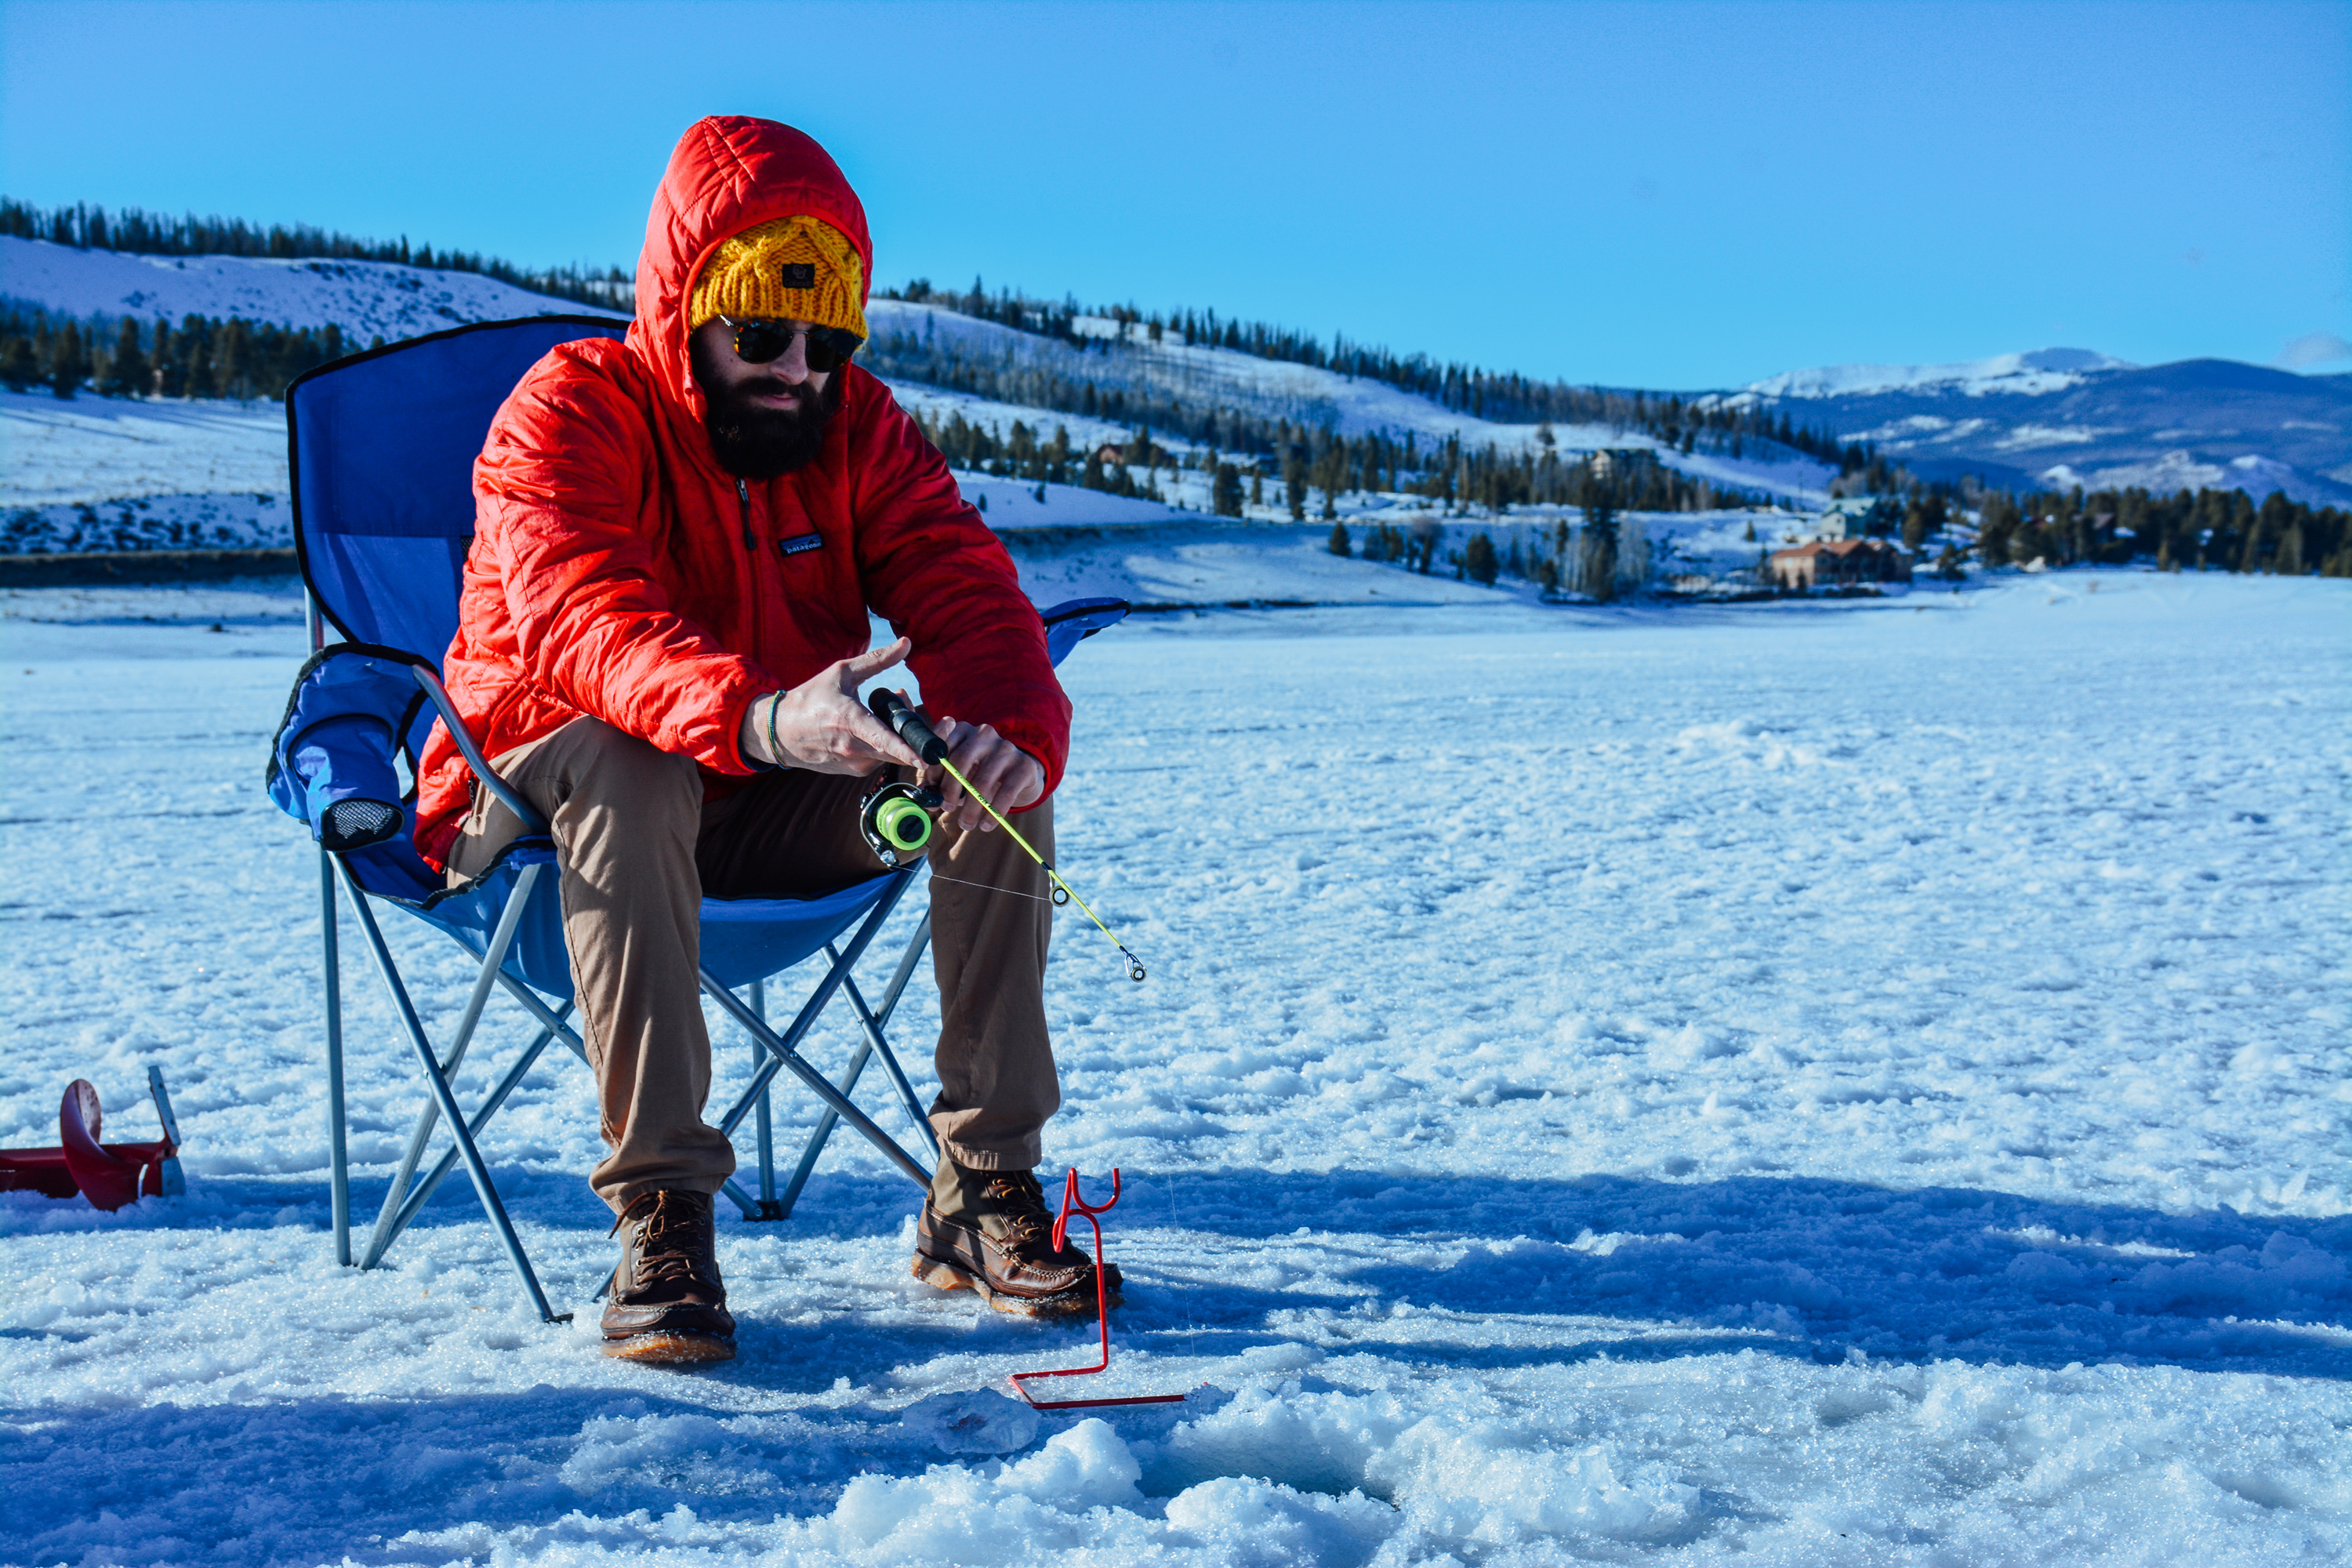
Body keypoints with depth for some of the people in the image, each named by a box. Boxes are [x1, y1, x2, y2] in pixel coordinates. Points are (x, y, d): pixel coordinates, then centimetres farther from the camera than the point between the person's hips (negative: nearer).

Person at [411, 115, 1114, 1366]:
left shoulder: (857, 424, 1)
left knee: (995, 756, -19)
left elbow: (965, 596, -12)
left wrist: (1010, 729, -37)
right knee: (620, 763, -38)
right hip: (538, 808, -4)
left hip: (777, 812, 4)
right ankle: (661, 1215, -36)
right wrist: (758, 716, -55)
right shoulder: (569, 412, -15)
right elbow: (579, 618, -34)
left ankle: (986, 1188, -17)